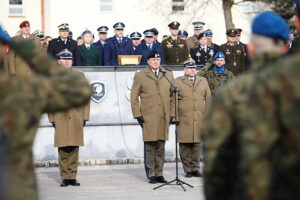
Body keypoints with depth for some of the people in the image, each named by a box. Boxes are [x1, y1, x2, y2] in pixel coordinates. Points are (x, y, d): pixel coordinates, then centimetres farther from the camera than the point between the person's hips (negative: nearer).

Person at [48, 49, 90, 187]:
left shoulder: (80, 76, 13)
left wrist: (85, 116, 4)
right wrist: (51, 118, 0)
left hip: (76, 118, 1)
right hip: (60, 118, -1)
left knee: (74, 149, 1)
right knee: (62, 149, -1)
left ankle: (72, 177, 6)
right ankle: (65, 177, 4)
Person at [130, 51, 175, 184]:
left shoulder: (168, 75, 14)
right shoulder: (140, 76, 5)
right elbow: (134, 98, 5)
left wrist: (171, 114, 8)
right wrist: (138, 115, -2)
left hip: (164, 118, 3)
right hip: (147, 118, -3)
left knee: (160, 147, 4)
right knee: (150, 147, -3)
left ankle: (159, 174, 10)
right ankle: (151, 174, 3)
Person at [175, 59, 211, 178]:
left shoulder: (203, 81, 18)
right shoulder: (177, 82, 8)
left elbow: (208, 99, 18)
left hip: (199, 119, 3)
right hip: (184, 120, -3)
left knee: (197, 144, 3)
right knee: (185, 145, -3)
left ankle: (195, 169, 11)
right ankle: (187, 169, 4)